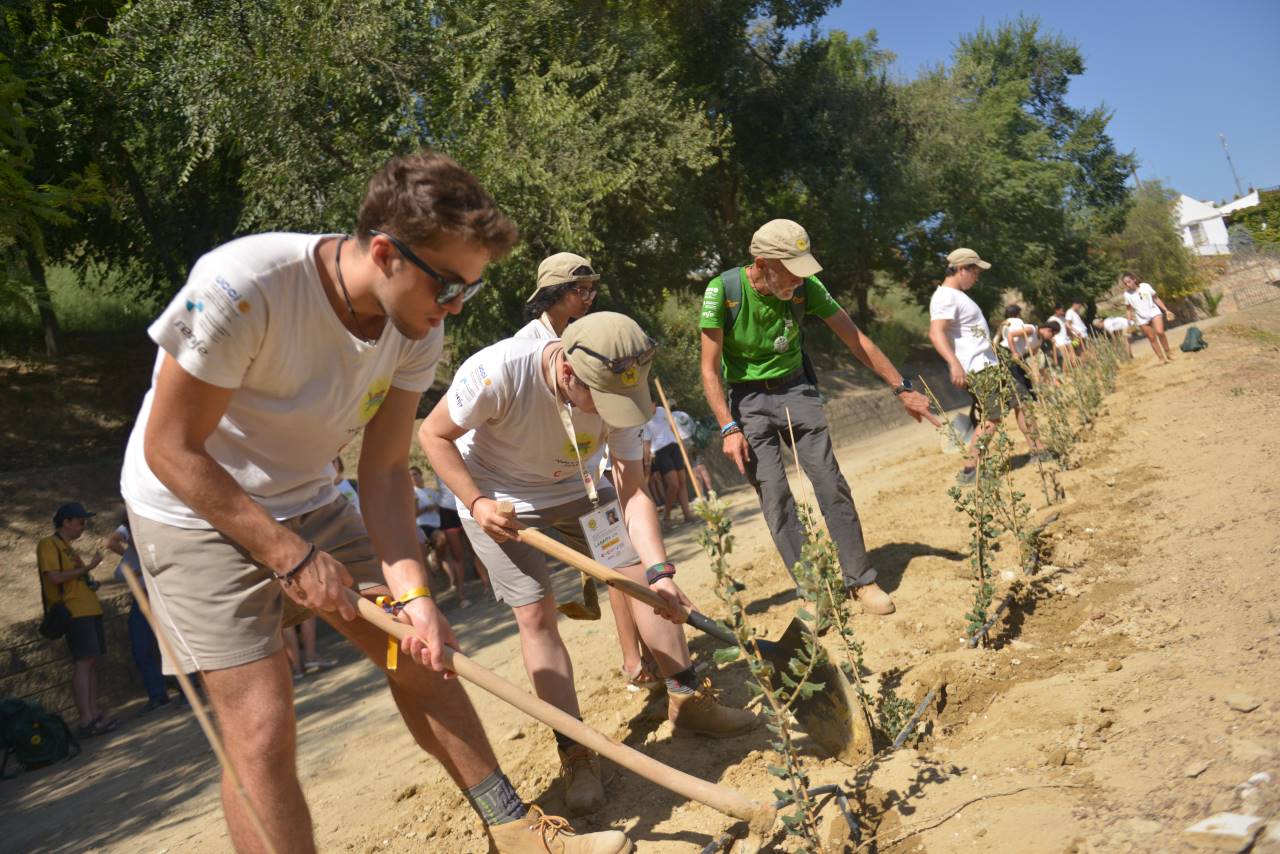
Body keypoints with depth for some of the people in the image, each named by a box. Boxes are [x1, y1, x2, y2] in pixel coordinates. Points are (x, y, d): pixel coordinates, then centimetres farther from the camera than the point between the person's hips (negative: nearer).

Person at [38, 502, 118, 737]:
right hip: (74, 612, -9)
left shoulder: (67, 547, 22)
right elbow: (55, 577, -16)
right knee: (84, 662, -13)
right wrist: (86, 568, -13)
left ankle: (95, 714, 9)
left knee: (92, 662, 7)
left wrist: (90, 581, 3)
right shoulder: (48, 544, -4)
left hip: (88, 610, 9)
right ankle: (86, 721, -15)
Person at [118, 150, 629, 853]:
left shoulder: (418, 328, -12)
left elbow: (384, 471, -9)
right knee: (263, 731, -11)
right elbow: (171, 449, -24)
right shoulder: (240, 287, -31)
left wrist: (413, 593, -21)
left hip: (308, 505, 6)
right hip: (197, 510, -5)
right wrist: (294, 557, -22)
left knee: (421, 656, 6)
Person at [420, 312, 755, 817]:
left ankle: (688, 699, 15)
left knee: (641, 576, -2)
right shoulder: (498, 372, -36)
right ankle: (576, 756, -1)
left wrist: (659, 572, -31)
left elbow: (633, 492, -20)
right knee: (535, 612, -12)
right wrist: (476, 504, -28)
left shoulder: (618, 388, -23)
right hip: (497, 500, -4)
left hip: (574, 490, 4)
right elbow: (434, 434, -19)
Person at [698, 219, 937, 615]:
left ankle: (861, 580, 7)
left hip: (795, 389, 2)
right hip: (747, 398, -2)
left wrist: (902, 389, -2)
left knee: (832, 485, -4)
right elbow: (710, 369, -15)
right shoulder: (722, 290, -19)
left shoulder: (805, 287, -11)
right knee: (775, 499, -7)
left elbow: (855, 339, -3)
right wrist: (729, 428, -22)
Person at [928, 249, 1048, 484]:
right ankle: (970, 470, -4)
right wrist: (954, 364, -43)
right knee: (992, 417, -10)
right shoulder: (945, 297, -17)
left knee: (1020, 400, 14)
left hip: (991, 363, 11)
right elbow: (936, 333, -31)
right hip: (977, 369, -11)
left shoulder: (958, 295, 16)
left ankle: (1038, 449, 23)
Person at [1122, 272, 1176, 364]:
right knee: (1152, 338, 2)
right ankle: (1161, 358, 12)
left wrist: (1166, 310, 1)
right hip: (1142, 318, 1)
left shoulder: (1145, 286, -7)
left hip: (1154, 312, -1)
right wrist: (1130, 322, -5)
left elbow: (1156, 299, 2)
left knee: (1160, 332, -19)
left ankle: (1168, 352, -1)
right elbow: (1128, 309, 4)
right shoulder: (1127, 294, -6)